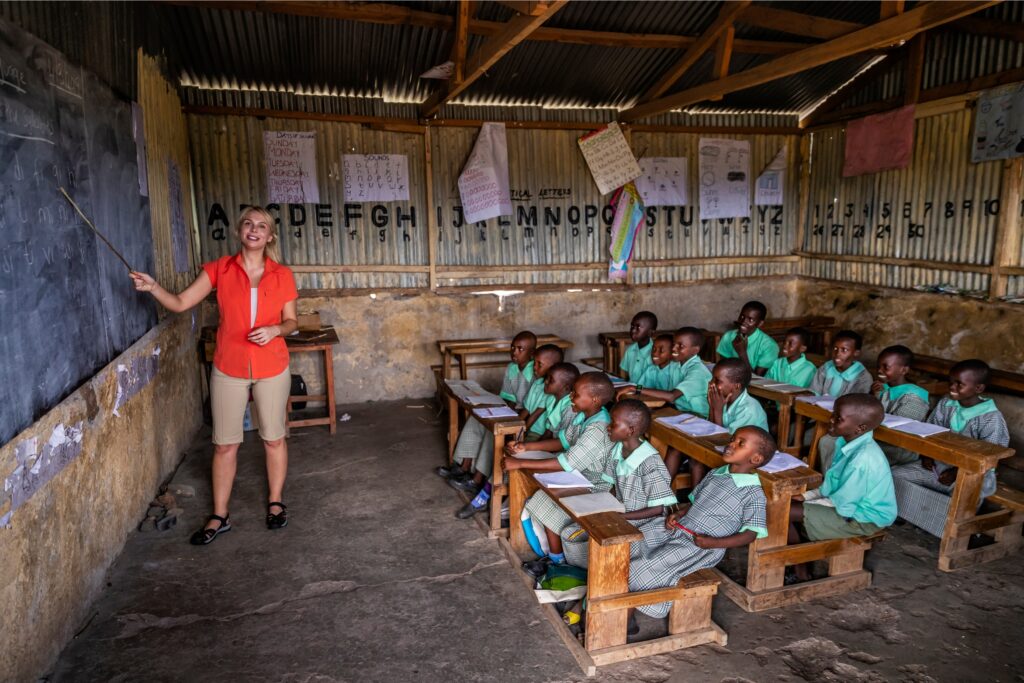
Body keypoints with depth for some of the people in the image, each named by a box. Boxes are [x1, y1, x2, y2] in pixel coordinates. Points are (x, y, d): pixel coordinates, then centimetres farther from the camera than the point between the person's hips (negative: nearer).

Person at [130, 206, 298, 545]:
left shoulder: (282, 275, -2)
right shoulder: (220, 269, -2)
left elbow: (291, 321, 3)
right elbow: (180, 303, -4)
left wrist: (275, 329, -17)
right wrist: (153, 287, -21)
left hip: (271, 368, 0)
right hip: (229, 368, 0)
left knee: (274, 438, 12)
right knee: (224, 444, 8)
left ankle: (275, 503, 31)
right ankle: (219, 517, 22)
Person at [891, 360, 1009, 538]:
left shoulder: (992, 419, -15)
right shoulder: (945, 404, 1)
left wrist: (958, 473, -23)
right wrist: (927, 454, -5)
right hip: (938, 464, 6)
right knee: (896, 474, -11)